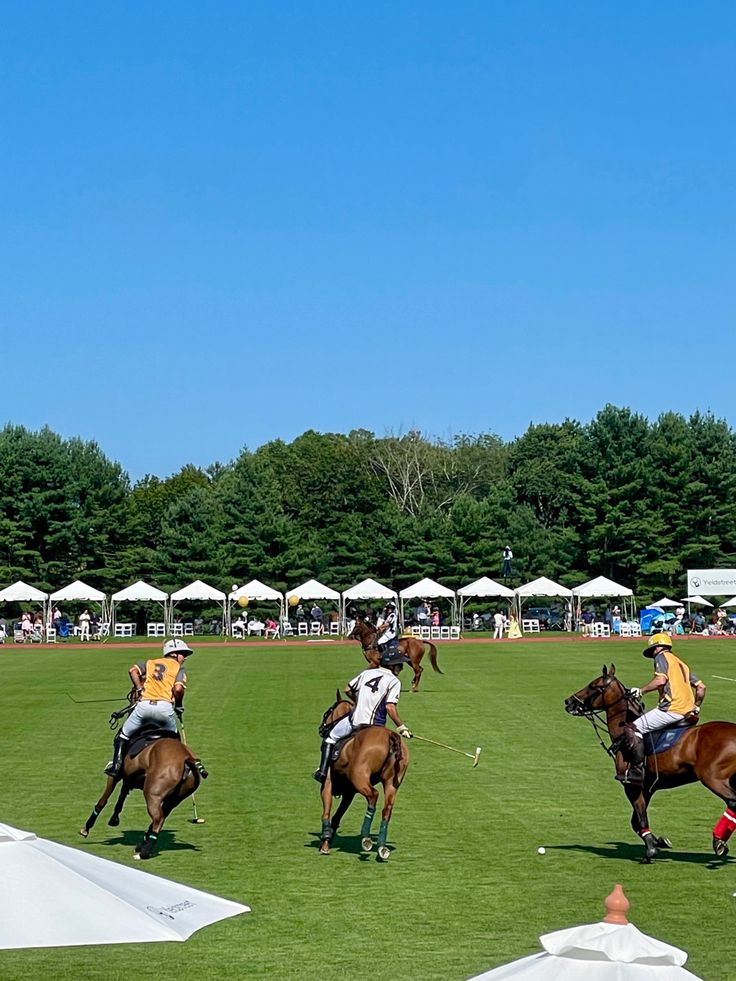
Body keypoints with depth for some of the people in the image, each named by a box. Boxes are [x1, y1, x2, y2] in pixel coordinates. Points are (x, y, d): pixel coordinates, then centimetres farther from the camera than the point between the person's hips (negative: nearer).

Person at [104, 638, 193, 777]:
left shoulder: (150, 663, 25)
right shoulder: (179, 667, 14)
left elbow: (132, 670, 6)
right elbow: (178, 688, -5)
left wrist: (139, 690, 10)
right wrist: (179, 705, 10)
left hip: (144, 705, 2)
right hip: (165, 707, -2)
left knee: (123, 735, 16)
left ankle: (116, 765, 4)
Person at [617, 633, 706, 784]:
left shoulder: (662, 656, 4)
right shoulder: (681, 663, 27)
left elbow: (661, 679, -15)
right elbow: (701, 687, 24)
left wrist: (640, 691, -6)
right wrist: (696, 707, 36)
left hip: (672, 708, -9)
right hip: (687, 711, 9)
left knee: (632, 729, -10)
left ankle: (637, 770, -18)